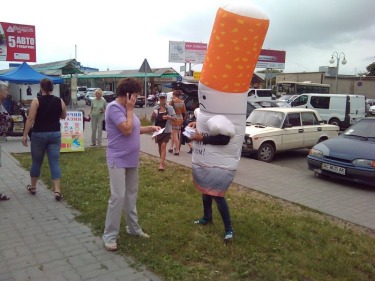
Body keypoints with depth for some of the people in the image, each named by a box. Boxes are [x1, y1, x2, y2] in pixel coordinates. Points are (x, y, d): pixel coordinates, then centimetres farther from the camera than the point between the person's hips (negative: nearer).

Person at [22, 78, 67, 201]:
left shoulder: (36, 101, -8)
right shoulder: (60, 101, 1)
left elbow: (30, 119, -12)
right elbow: (63, 116, 15)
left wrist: (25, 135, -8)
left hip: (39, 134, -2)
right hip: (55, 134, 2)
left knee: (36, 161, 13)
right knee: (55, 162, 1)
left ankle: (32, 187, 29)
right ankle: (57, 191, -7)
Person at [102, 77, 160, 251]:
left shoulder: (126, 108, 9)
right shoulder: (114, 108, -17)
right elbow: (126, 130, -25)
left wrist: (149, 128, 5)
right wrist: (130, 109, -16)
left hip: (131, 159, 9)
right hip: (118, 160, -9)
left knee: (132, 195, 17)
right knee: (118, 196, -9)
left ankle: (133, 227, 30)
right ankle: (109, 235, 3)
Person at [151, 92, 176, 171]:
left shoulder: (170, 108, -3)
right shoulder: (155, 108, 2)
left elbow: (174, 118, 1)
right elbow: (152, 120, 5)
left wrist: (169, 117, -19)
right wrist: (153, 115, -17)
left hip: (166, 130, -3)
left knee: (163, 146, -12)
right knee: (160, 146, 12)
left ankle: (161, 164, -14)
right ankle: (163, 162, 29)